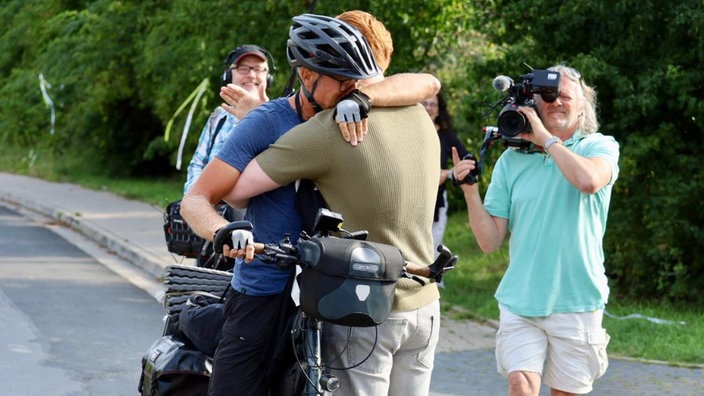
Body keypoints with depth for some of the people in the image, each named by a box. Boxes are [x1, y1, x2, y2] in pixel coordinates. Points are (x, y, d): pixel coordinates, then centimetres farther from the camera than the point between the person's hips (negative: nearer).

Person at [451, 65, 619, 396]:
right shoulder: (511, 160, 6)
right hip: (520, 302, 1)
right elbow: (490, 241, 3)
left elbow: (589, 180, -25)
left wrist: (545, 138, -13)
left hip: (575, 302, -1)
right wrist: (470, 190, -11)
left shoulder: (600, 147, 1)